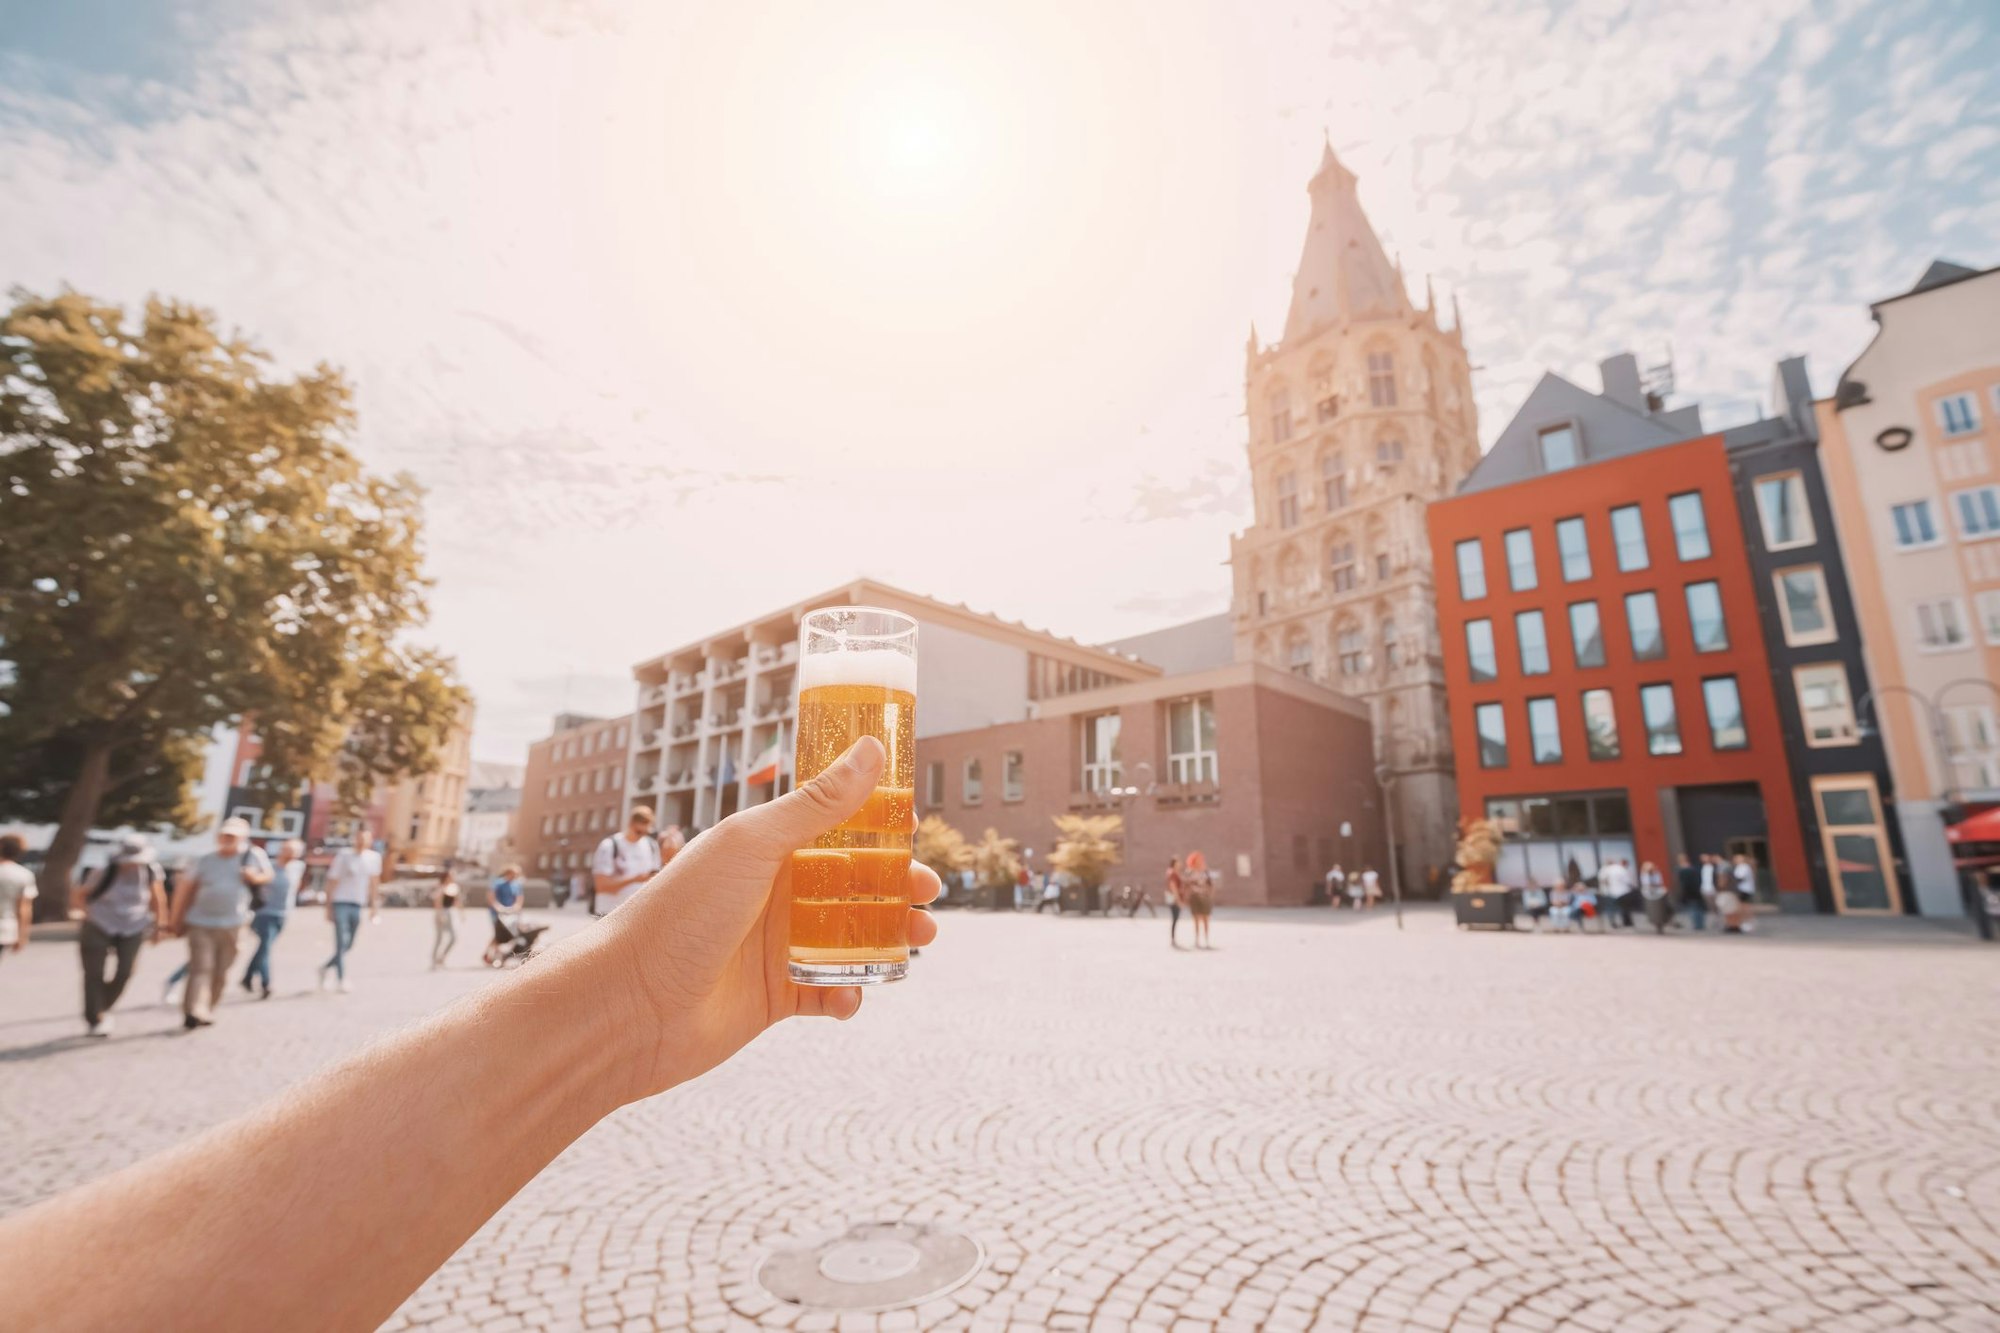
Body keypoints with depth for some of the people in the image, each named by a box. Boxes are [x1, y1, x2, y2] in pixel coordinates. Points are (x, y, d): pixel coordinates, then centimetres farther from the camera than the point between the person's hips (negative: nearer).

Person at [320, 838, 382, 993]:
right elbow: (332, 881, -3)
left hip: (357, 905, 4)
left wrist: (375, 905, 10)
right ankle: (342, 980, -6)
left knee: (348, 945, 11)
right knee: (341, 943, -10)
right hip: (341, 903, -4)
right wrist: (328, 907, -4)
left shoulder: (374, 857, 4)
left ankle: (325, 968, 35)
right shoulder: (343, 855, -7)